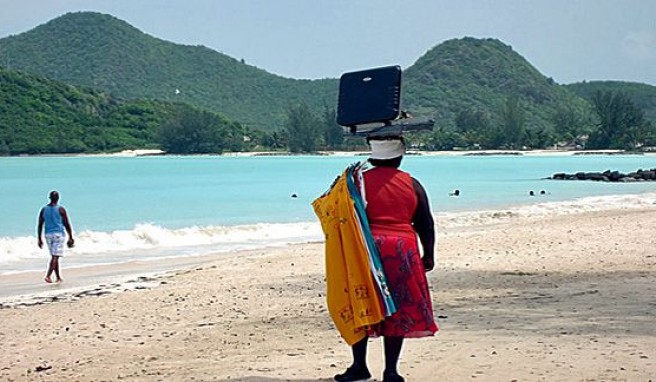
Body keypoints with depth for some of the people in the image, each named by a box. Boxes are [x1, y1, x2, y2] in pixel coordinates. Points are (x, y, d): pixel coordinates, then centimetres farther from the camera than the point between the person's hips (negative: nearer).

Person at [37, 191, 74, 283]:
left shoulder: (43, 209, 5)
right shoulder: (61, 209, -6)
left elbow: (40, 226, 6)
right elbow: (67, 224, -6)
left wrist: (39, 239, 12)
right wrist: (70, 238, 0)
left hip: (48, 235, 5)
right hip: (59, 234, -5)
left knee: (54, 256, 15)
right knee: (55, 257, -8)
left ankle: (58, 277, 19)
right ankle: (48, 276, -22)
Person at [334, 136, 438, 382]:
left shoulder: (360, 181, 0)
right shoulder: (412, 184, 4)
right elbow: (426, 225, 8)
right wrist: (428, 255, 17)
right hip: (403, 249, 1)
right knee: (398, 311, 5)